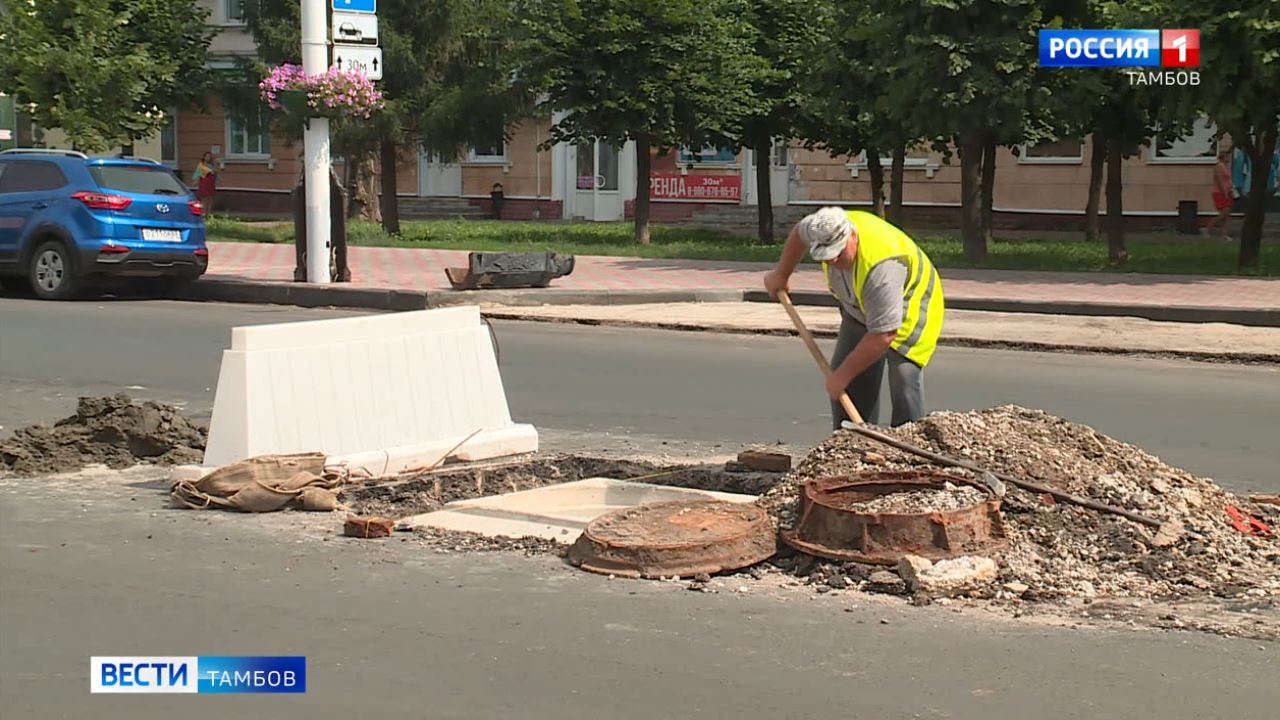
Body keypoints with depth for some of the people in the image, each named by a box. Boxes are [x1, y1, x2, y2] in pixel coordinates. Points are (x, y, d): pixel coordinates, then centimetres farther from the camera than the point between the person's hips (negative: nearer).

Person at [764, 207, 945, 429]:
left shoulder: (881, 267, -43)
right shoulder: (828, 229, -21)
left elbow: (882, 336, -40)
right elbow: (799, 231, 6)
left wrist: (843, 375, -30)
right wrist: (781, 274, 14)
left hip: (909, 304, -7)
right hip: (860, 309, 7)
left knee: (903, 375, -23)